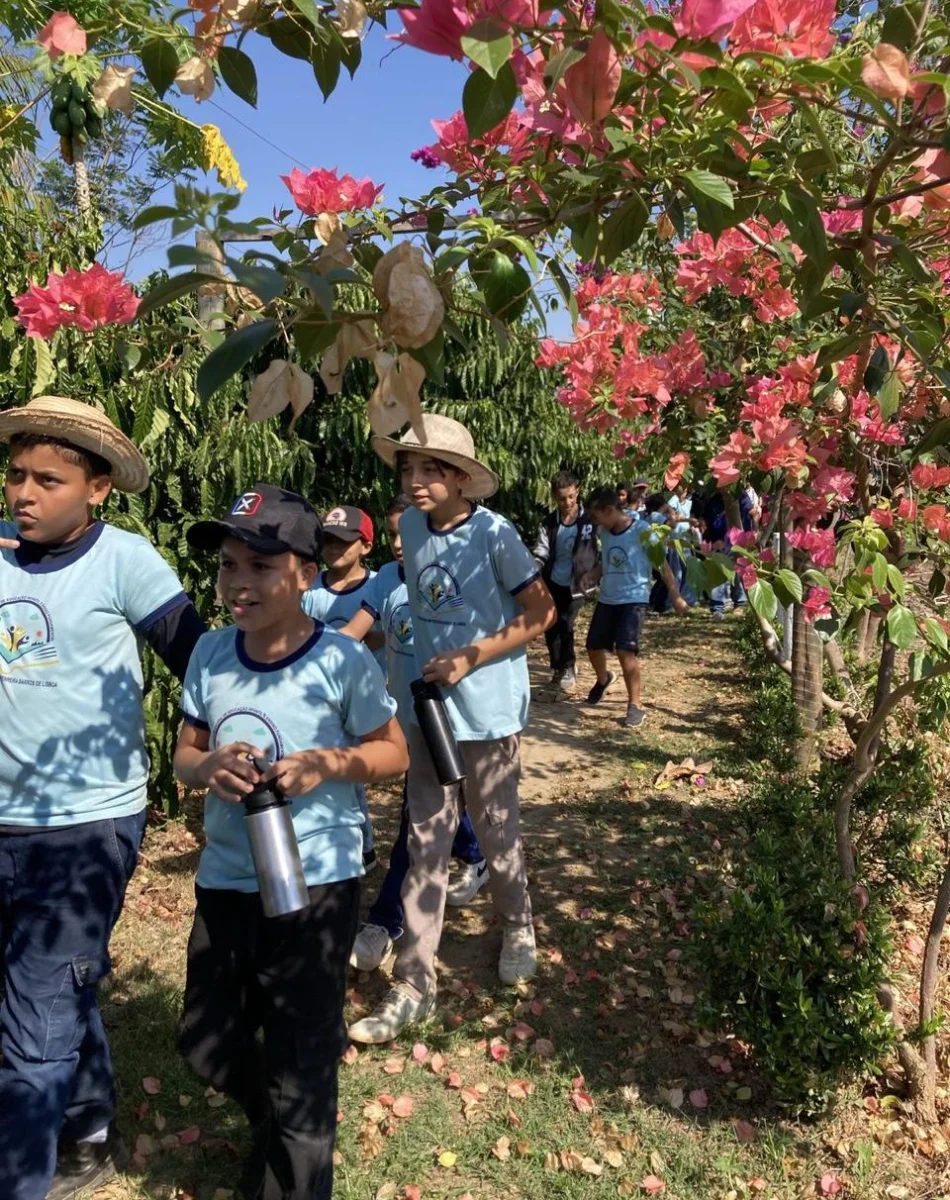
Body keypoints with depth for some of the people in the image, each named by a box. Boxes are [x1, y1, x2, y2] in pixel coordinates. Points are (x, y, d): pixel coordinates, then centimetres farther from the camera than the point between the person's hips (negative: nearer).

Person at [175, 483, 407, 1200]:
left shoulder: (342, 661, -15)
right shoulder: (210, 654, -2)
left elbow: (394, 753, -6)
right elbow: (184, 753, 7)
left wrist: (329, 763, -23)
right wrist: (207, 767, -16)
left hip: (317, 881, -5)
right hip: (224, 878, 5)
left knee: (300, 1054, 8)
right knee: (207, 1044, 20)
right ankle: (281, 1129, 51)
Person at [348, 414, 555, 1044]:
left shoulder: (494, 534, -16)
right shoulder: (410, 525, 1)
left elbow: (542, 612, -12)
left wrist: (471, 657, -18)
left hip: (489, 708, -4)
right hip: (429, 703, 5)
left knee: (496, 829, 12)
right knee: (426, 842, 7)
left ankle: (518, 927, 42)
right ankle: (414, 986, 15)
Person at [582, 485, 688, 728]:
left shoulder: (642, 530, -14)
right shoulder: (604, 533, 4)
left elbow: (662, 564, -9)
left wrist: (676, 597, -9)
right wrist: (590, 577, 0)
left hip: (633, 599, -6)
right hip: (606, 599, 6)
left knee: (625, 650, -17)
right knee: (593, 646, 12)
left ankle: (635, 706, -5)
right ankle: (603, 679, 45)